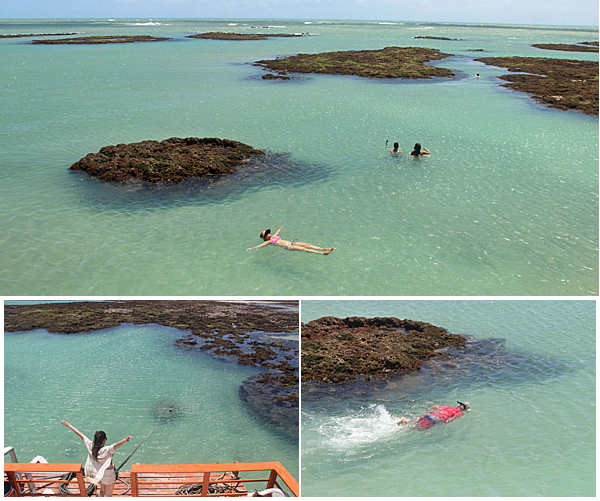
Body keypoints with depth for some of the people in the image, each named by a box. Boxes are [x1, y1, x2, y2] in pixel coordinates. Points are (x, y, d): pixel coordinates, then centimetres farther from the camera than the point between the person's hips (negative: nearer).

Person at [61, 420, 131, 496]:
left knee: (102, 490, 32)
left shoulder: (90, 446, -19)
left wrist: (69, 425, -2)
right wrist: (125, 440, -73)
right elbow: (116, 446, -55)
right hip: (108, 474, -6)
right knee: (108, 495, 17)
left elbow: (81, 435, -11)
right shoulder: (106, 450, -34)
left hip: (96, 473, 6)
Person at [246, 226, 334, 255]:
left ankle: (323, 249, -14)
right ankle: (321, 253, -33)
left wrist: (281, 228, 62)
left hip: (291, 243, 8)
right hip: (288, 247, -8)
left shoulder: (274, 236, 24)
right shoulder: (268, 242, 3)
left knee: (307, 245, -8)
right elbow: (260, 245, -6)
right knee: (304, 249, -22)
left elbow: (277, 231, 43)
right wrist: (251, 248, -15)